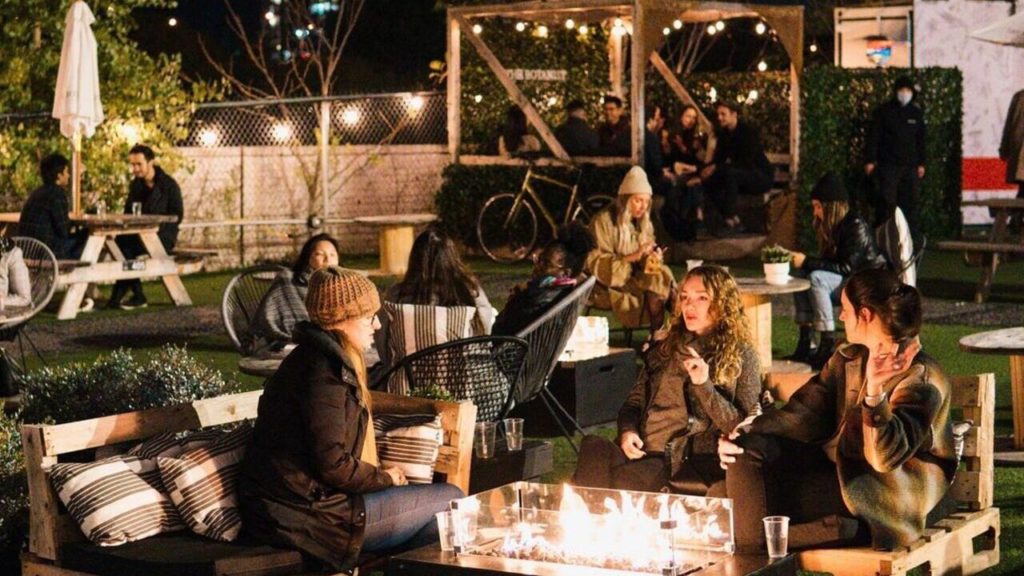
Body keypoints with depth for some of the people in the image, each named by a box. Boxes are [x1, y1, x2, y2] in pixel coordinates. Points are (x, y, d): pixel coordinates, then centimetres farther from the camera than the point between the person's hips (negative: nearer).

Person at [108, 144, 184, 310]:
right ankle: (138, 296, -27)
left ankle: (117, 297, -24)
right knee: (120, 242, -28)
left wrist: (158, 226, -23)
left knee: (129, 246, -32)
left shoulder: (168, 185, -4)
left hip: (164, 235, -6)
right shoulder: (135, 185, 15)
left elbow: (177, 215, -8)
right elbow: (128, 212, 20)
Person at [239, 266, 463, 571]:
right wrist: (384, 477, -5)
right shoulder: (324, 372, -18)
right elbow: (332, 464, -21)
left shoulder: (313, 358, 14)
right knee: (451, 500, -4)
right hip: (307, 515, -10)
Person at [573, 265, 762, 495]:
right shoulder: (666, 348, 24)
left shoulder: (741, 356, 8)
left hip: (691, 465, -4)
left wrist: (704, 385, -11)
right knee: (593, 449, -31)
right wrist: (627, 431, 1)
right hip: (642, 453, 5)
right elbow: (634, 401, 23)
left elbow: (741, 428, 1)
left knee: (621, 480, -36)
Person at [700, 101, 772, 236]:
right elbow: (717, 159, 4)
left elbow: (747, 162, -26)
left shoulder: (748, 131, -17)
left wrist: (716, 168, -32)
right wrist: (709, 168, -21)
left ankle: (731, 221, -35)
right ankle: (735, 221, -17)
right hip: (744, 179, 8)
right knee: (708, 181, -14)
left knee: (730, 173, -35)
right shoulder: (723, 134, 5)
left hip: (761, 177, -7)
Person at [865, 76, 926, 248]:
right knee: (886, 202, -7)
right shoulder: (884, 111, 1)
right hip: (888, 165, -4)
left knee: (912, 202, 1)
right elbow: (873, 136, -1)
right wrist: (870, 160, -7)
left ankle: (914, 237, 6)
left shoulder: (916, 113, 13)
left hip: (910, 165, 4)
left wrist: (921, 163, 14)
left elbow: (921, 140, 18)